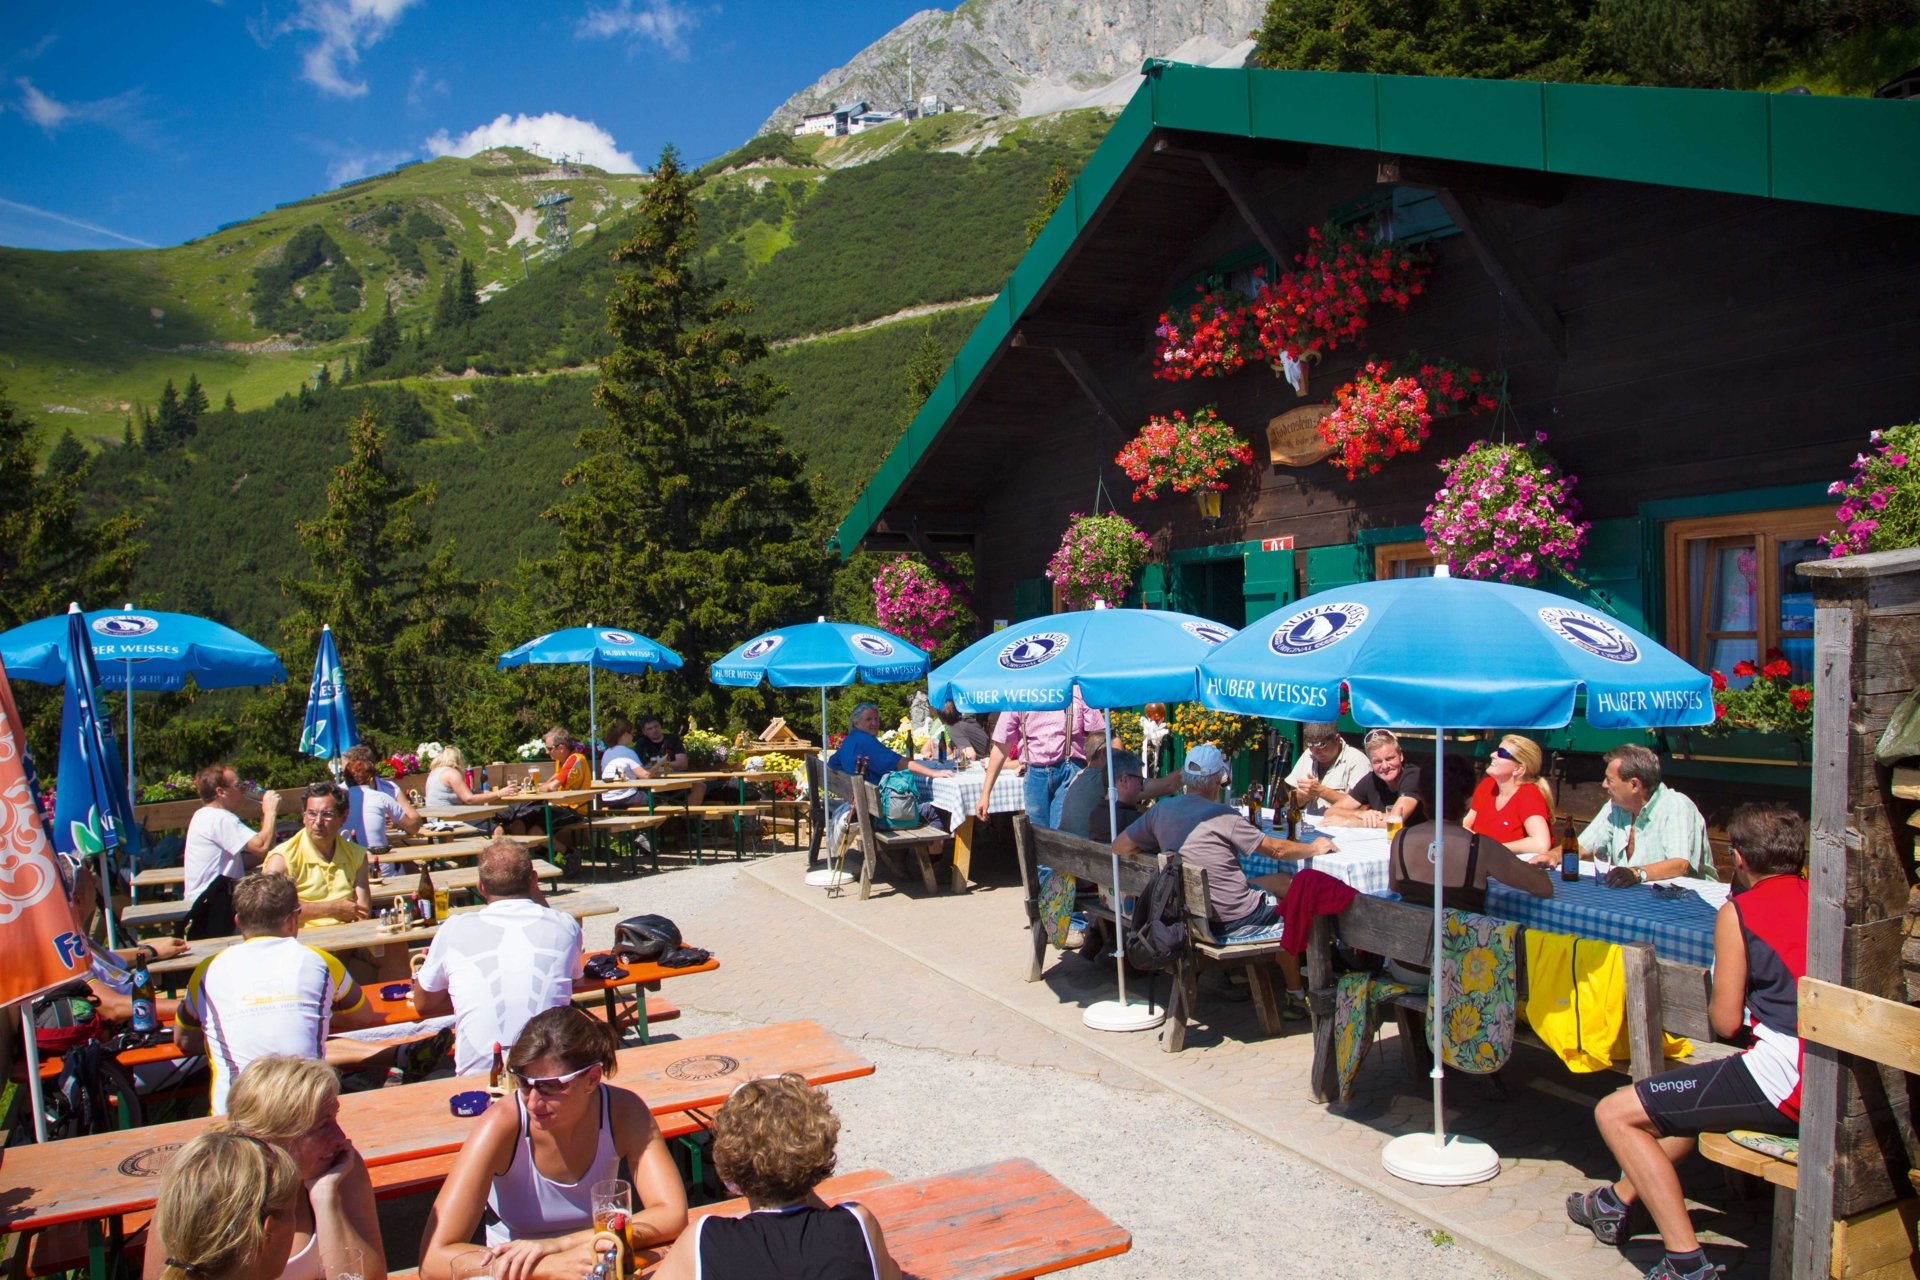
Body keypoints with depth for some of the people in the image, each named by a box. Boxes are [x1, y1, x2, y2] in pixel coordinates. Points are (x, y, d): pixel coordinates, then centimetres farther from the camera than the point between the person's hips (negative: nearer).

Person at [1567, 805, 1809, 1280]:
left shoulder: (1739, 912, -7)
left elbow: (1725, 1022, -4)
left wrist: (1719, 988, 15)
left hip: (1785, 1081, -9)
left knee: (1614, 1113, 0)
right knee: (1692, 1095, 33)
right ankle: (1618, 1201, 44)